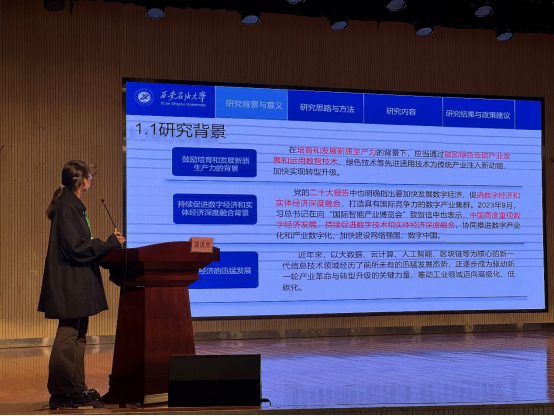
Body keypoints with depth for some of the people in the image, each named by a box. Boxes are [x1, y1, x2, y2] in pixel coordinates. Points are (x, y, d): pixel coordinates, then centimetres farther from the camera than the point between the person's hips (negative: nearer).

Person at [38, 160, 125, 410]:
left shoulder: (74, 206, 17)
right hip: (69, 283, -11)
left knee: (78, 337, 13)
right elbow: (75, 246, -21)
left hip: (78, 284, 11)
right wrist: (109, 244, -13)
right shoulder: (66, 207, -15)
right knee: (67, 337, -7)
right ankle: (60, 394, -2)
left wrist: (109, 244, 11)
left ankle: (77, 389, 19)